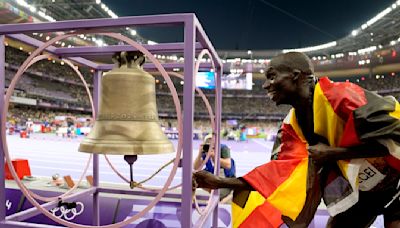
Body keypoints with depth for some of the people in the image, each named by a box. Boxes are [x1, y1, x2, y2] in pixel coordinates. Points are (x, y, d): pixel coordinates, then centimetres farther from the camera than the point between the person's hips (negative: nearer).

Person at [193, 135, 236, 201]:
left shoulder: (223, 148, -20)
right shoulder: (205, 151, -11)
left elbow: (228, 165, -33)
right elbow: (196, 167, -16)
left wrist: (214, 156, -37)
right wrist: (200, 153, -29)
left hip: (227, 177, -4)